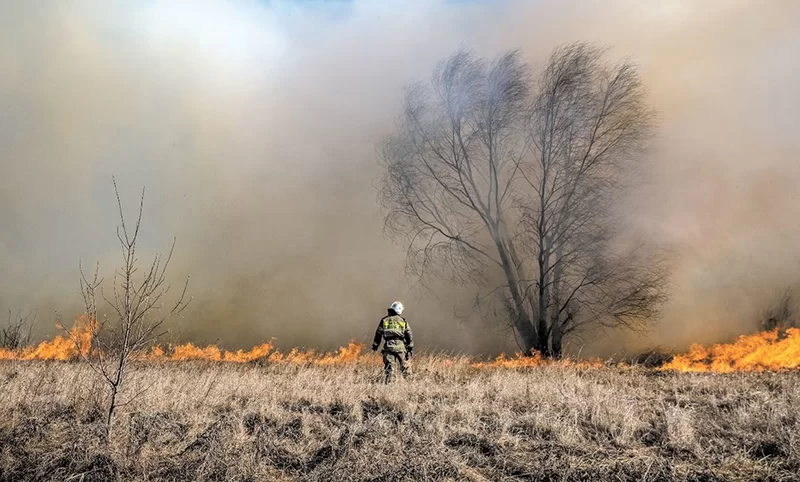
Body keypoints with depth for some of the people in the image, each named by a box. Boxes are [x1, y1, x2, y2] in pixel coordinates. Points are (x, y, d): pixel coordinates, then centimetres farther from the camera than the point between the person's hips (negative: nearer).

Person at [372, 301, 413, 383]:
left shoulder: (384, 320, 8)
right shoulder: (403, 320, 5)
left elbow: (378, 334, 10)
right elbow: (409, 335, 3)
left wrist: (375, 345, 18)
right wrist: (410, 348, 6)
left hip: (388, 346, 1)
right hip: (400, 346, -1)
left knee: (389, 367, 0)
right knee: (404, 365, 13)